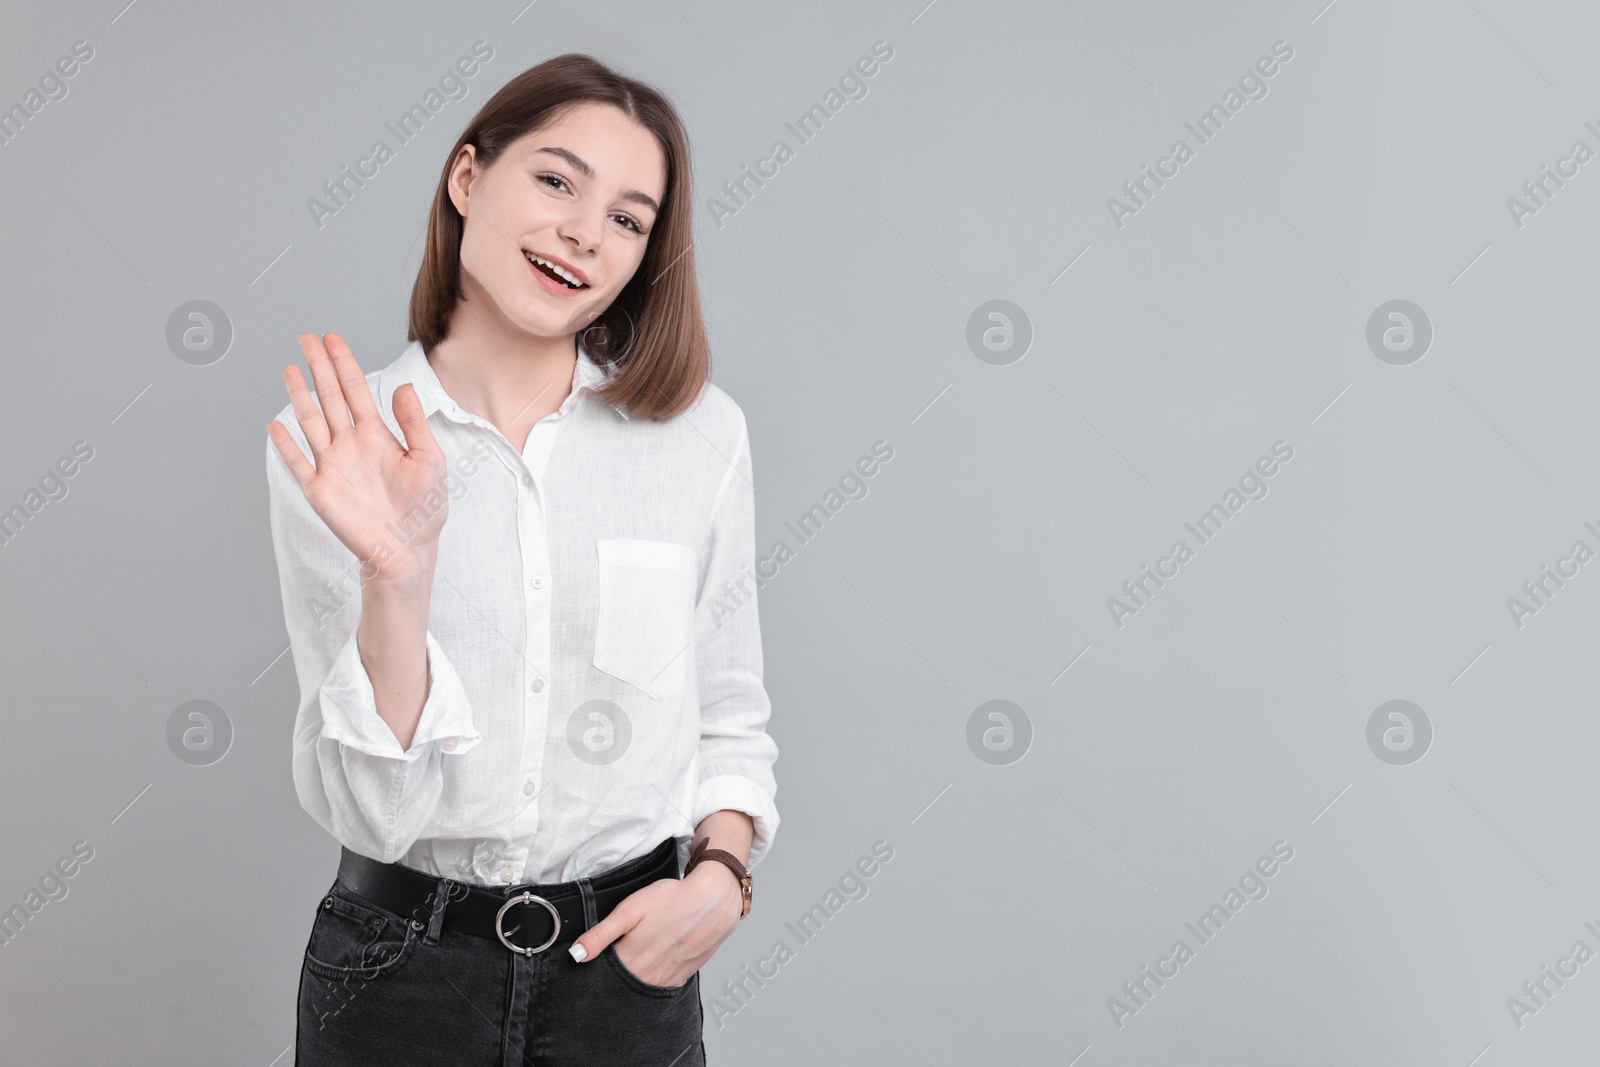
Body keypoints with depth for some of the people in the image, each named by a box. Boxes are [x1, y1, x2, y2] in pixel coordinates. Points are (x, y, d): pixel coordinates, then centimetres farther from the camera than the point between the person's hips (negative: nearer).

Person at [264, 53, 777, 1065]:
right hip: (401, 968, -1)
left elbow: (731, 717, 4)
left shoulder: (703, 434, -6)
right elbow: (372, 810, -15)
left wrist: (722, 872, -12)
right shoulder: (337, 452, -9)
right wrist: (399, 577, -27)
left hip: (629, 955, 1)